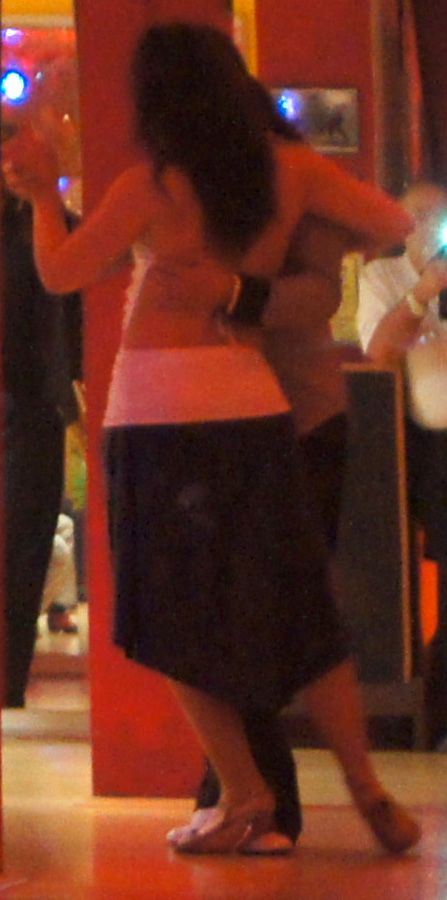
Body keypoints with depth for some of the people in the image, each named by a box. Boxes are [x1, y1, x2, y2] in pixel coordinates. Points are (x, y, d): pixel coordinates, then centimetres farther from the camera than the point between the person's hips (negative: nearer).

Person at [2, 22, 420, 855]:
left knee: (177, 616, 7)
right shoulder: (290, 170, 3)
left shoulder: (154, 185, -7)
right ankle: (366, 788, 11)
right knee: (293, 607, 11)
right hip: (252, 402, 4)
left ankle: (245, 795, 5)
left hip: (160, 409, -4)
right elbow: (393, 226, 7)